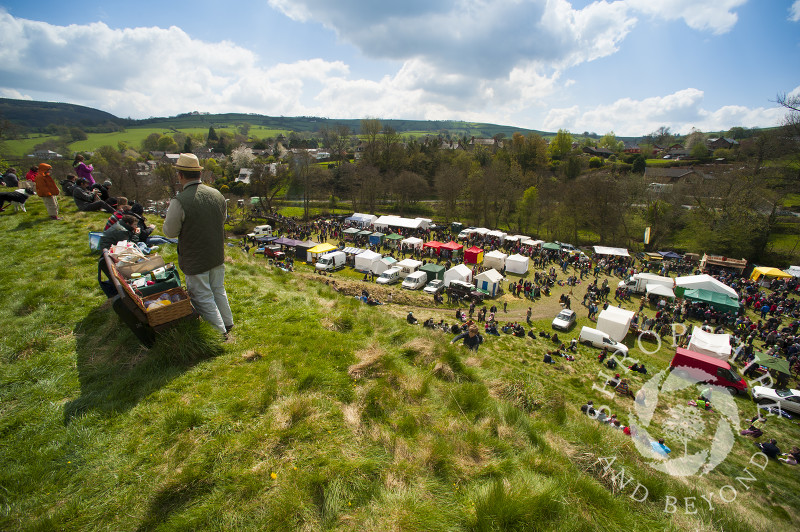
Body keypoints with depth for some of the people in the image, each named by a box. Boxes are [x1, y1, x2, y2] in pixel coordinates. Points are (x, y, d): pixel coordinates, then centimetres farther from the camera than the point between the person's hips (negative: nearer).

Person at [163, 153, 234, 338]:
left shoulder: (179, 201, -22)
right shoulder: (217, 194, -4)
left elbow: (169, 232, -10)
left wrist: (169, 212, 6)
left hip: (195, 260, -6)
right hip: (217, 255, 6)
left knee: (203, 298, 9)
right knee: (218, 291, 23)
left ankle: (220, 333, 18)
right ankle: (227, 323, 36)